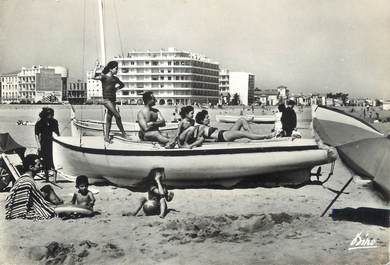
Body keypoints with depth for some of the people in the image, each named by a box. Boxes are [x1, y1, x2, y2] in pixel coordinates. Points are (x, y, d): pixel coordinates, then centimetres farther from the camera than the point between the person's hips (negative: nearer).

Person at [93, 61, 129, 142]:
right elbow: (94, 77, -21)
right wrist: (96, 67, -24)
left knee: (109, 119, 8)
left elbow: (122, 84, 31)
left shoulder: (115, 78, 14)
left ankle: (106, 136, 12)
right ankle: (123, 133, -2)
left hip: (113, 100, 7)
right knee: (117, 116, -13)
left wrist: (117, 88, 13)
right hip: (106, 99, -7)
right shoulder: (104, 76, -5)